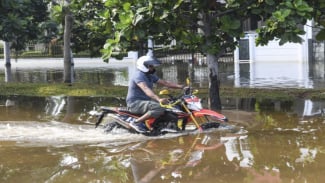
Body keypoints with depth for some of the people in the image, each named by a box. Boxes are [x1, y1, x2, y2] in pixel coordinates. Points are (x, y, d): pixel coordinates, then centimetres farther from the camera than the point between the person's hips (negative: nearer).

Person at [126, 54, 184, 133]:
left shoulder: (150, 75, 13)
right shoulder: (138, 75, -18)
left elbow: (164, 82, 11)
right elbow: (146, 89, -35)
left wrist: (180, 86, -2)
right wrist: (158, 99, -50)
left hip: (145, 100, 10)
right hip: (135, 103, -10)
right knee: (160, 108, -30)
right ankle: (136, 122, -22)